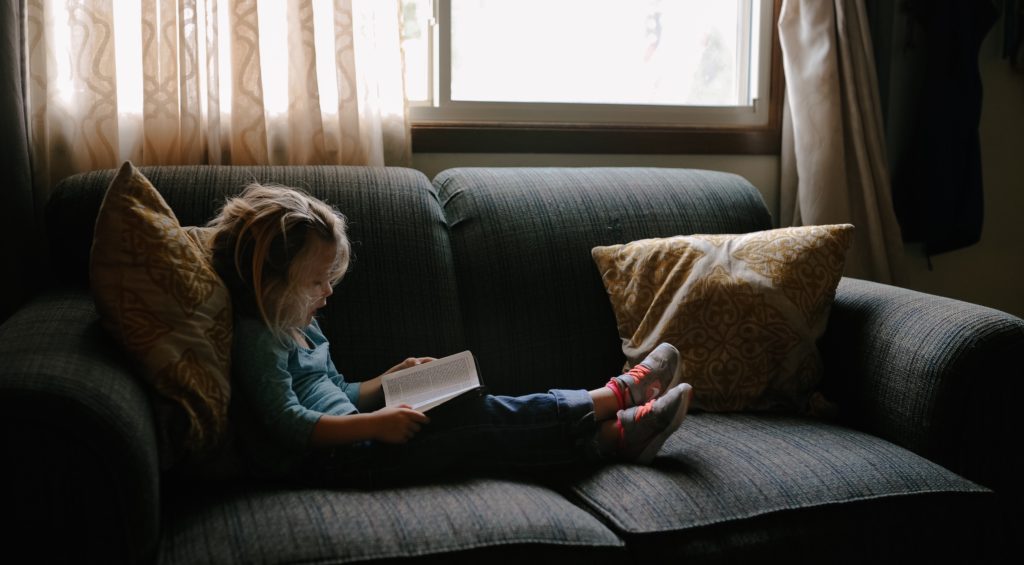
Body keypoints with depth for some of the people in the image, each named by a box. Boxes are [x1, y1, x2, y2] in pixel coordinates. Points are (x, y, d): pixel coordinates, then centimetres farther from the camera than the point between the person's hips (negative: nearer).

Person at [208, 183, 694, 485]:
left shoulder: (298, 327, 18)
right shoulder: (257, 338, -13)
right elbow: (290, 424, -22)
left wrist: (391, 380, 11)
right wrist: (375, 424, -28)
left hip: (346, 442, 9)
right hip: (325, 459, -9)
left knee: (477, 414, -7)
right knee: (478, 420, -17)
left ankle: (618, 433, -12)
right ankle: (616, 396, -10)